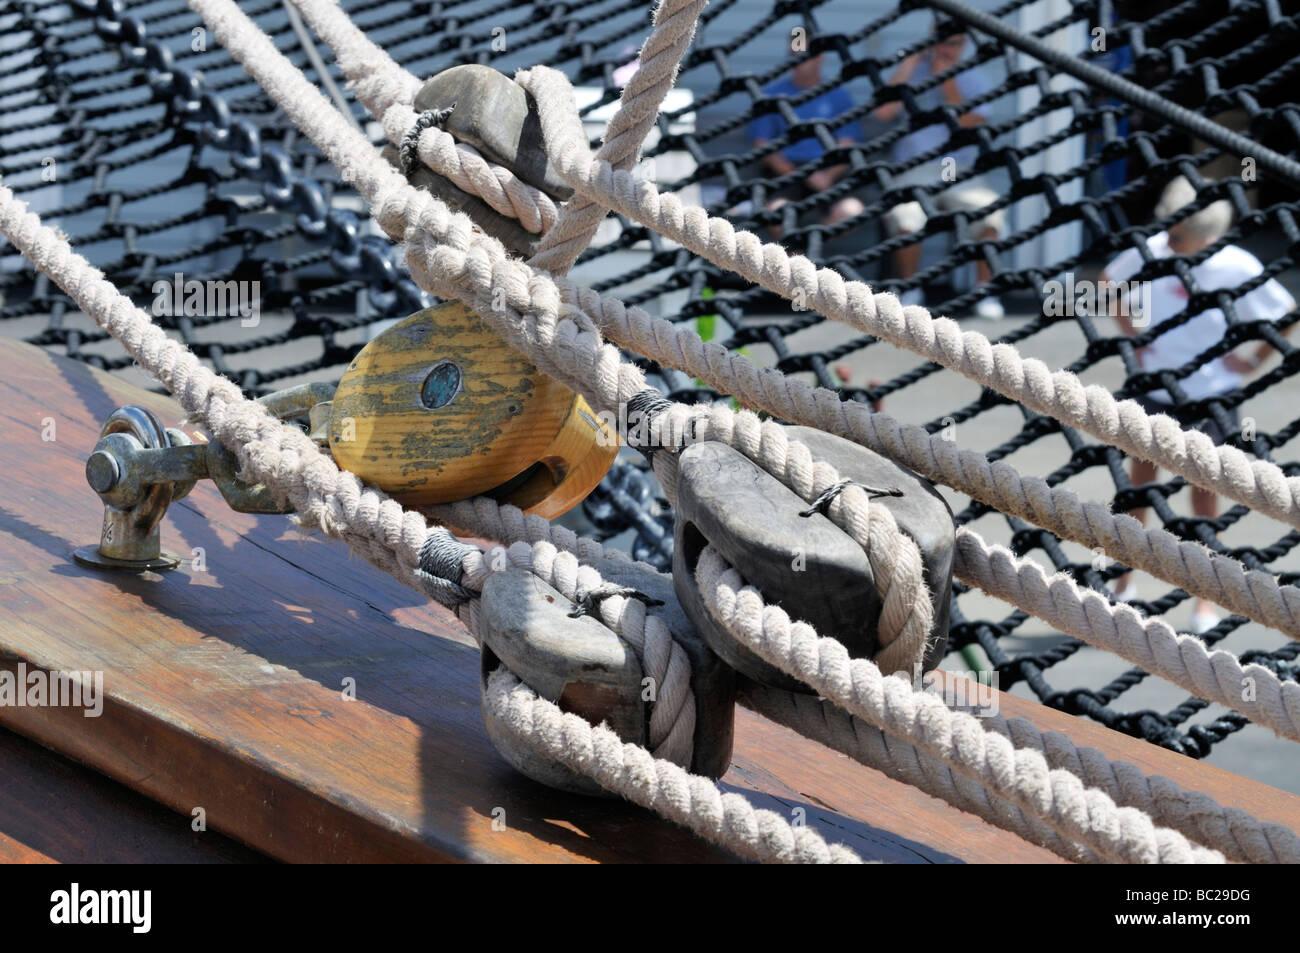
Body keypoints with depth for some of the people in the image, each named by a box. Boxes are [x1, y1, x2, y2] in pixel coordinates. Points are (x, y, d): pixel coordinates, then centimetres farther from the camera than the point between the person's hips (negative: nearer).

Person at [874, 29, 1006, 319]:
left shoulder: (974, 80, 9)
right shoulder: (912, 71, 9)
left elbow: (968, 127, -6)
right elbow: (882, 112, -6)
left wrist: (948, 83, -10)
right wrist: (909, 65, -5)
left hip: (960, 173, 1)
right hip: (914, 172, -1)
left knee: (990, 209, -29)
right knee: (903, 214, -32)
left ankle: (985, 290, -10)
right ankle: (911, 292, -10)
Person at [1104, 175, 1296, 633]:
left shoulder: (1237, 267, -17)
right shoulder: (1151, 252, -12)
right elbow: (1108, 282, 8)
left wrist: (1254, 361, -8)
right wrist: (1133, 334, 0)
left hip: (1211, 395, -2)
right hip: (1154, 386, 2)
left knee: (1204, 490, 4)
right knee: (1141, 480, 10)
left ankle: (1205, 597, 15)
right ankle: (1124, 581, 24)